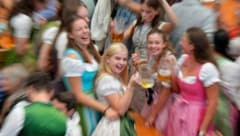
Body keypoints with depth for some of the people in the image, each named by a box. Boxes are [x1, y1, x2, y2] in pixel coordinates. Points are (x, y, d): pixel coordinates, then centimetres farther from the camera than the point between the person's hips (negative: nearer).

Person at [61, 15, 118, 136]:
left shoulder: (91, 50, 4)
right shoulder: (72, 58, -21)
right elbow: (78, 95, -20)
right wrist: (105, 109, -23)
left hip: (95, 103, 8)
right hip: (83, 107, -8)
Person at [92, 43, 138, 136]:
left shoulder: (118, 78, 9)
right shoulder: (106, 80, -20)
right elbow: (120, 110, -24)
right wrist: (131, 86, -29)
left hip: (122, 123, 10)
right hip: (113, 127, -10)